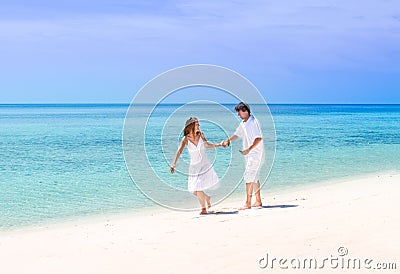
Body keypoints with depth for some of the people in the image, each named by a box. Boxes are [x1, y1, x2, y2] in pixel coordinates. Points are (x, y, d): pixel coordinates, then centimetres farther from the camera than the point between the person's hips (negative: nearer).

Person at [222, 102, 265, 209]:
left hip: (255, 153, -10)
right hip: (248, 154, 10)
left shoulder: (254, 122, -16)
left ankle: (248, 203, -13)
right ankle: (258, 201, 23)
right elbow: (237, 134, 26)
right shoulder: (242, 123, 12)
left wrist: (248, 150, -24)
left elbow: (259, 138, -22)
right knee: (254, 177, 14)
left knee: (248, 176, -13)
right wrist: (228, 140, 9)